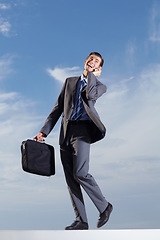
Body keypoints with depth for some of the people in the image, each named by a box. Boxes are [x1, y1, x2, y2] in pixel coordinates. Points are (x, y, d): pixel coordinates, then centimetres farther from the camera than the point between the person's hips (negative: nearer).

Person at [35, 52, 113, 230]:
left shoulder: (99, 86, 12)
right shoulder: (70, 81, 21)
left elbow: (91, 95, -13)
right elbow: (58, 108, 17)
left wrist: (92, 75, 3)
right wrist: (44, 131, 10)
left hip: (82, 130, -4)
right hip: (66, 132, 4)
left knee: (80, 173, -18)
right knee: (70, 178, 0)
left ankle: (104, 206, 2)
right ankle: (81, 221, 5)